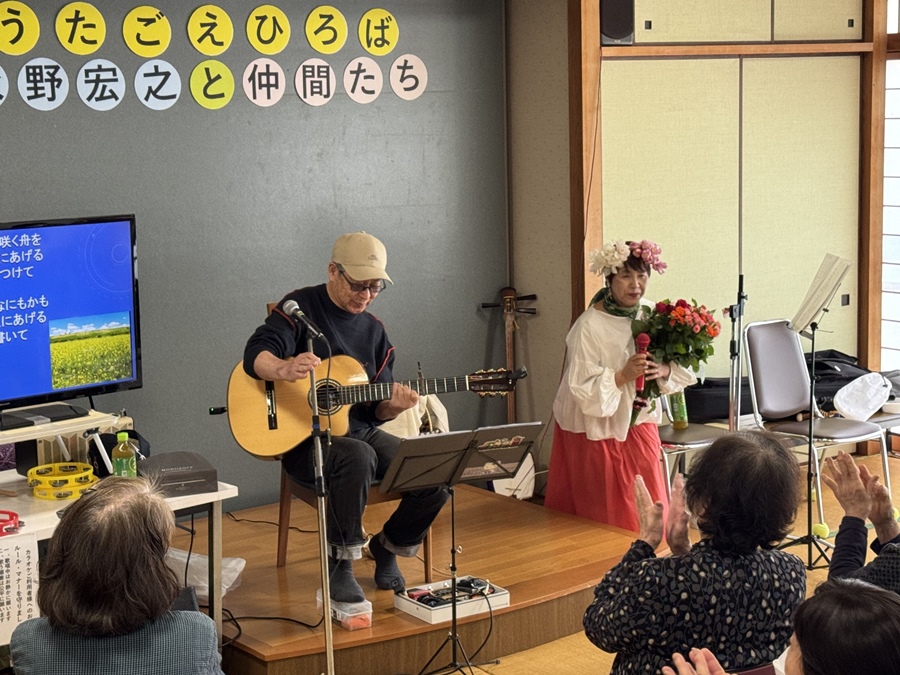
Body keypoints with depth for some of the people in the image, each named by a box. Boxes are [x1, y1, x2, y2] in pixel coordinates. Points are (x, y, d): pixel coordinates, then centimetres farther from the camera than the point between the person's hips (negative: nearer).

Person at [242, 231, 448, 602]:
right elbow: (255, 356, -21)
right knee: (357, 457, -38)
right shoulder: (301, 307, -5)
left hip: (360, 431, 6)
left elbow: (375, 410, 12)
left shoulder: (374, 331, 12)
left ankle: (388, 546, 13)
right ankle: (339, 564, -21)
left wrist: (392, 405, -13)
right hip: (304, 438, -6)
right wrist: (285, 369, -44)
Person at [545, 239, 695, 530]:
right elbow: (581, 388, -22)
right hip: (598, 432, -5)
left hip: (640, 426, 5)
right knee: (608, 515, 6)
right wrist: (623, 376, -32)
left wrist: (664, 370, -18)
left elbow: (682, 368, 3)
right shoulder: (589, 326, -20)